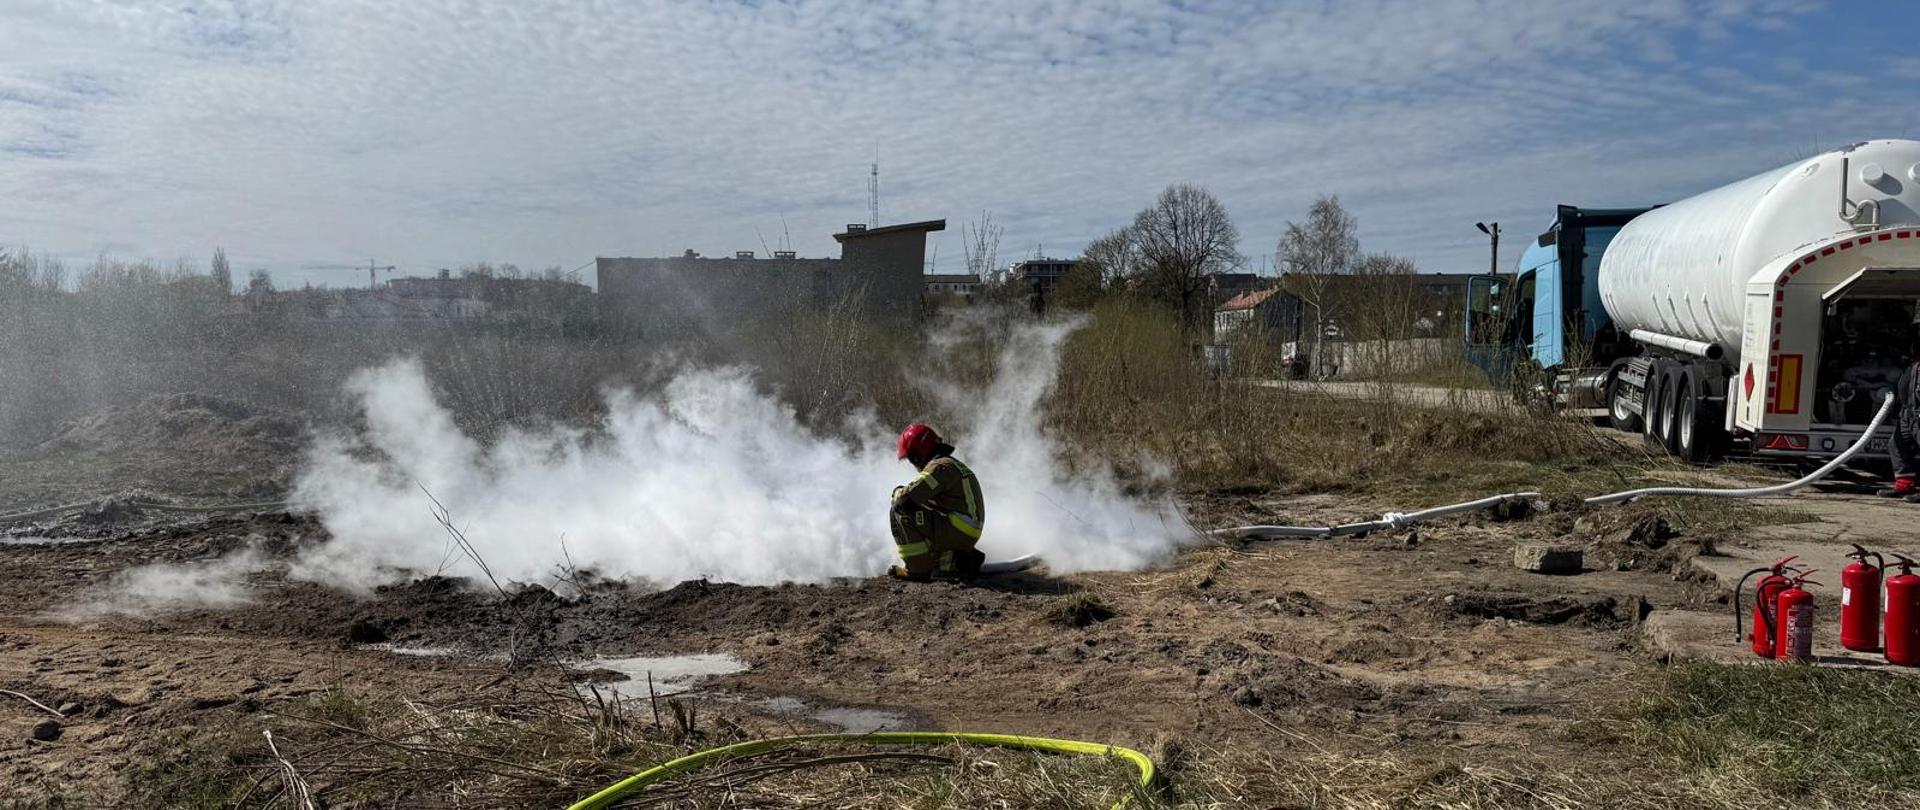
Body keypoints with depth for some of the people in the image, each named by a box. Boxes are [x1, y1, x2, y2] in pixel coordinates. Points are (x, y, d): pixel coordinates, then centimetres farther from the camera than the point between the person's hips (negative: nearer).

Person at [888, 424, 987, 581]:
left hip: (956, 531, -10)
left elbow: (908, 497, -21)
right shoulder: (955, 464, 21)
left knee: (901, 511, -11)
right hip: (968, 536, 10)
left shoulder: (939, 467, -12)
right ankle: (953, 561, 10)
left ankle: (917, 569, -10)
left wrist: (897, 493, 1)